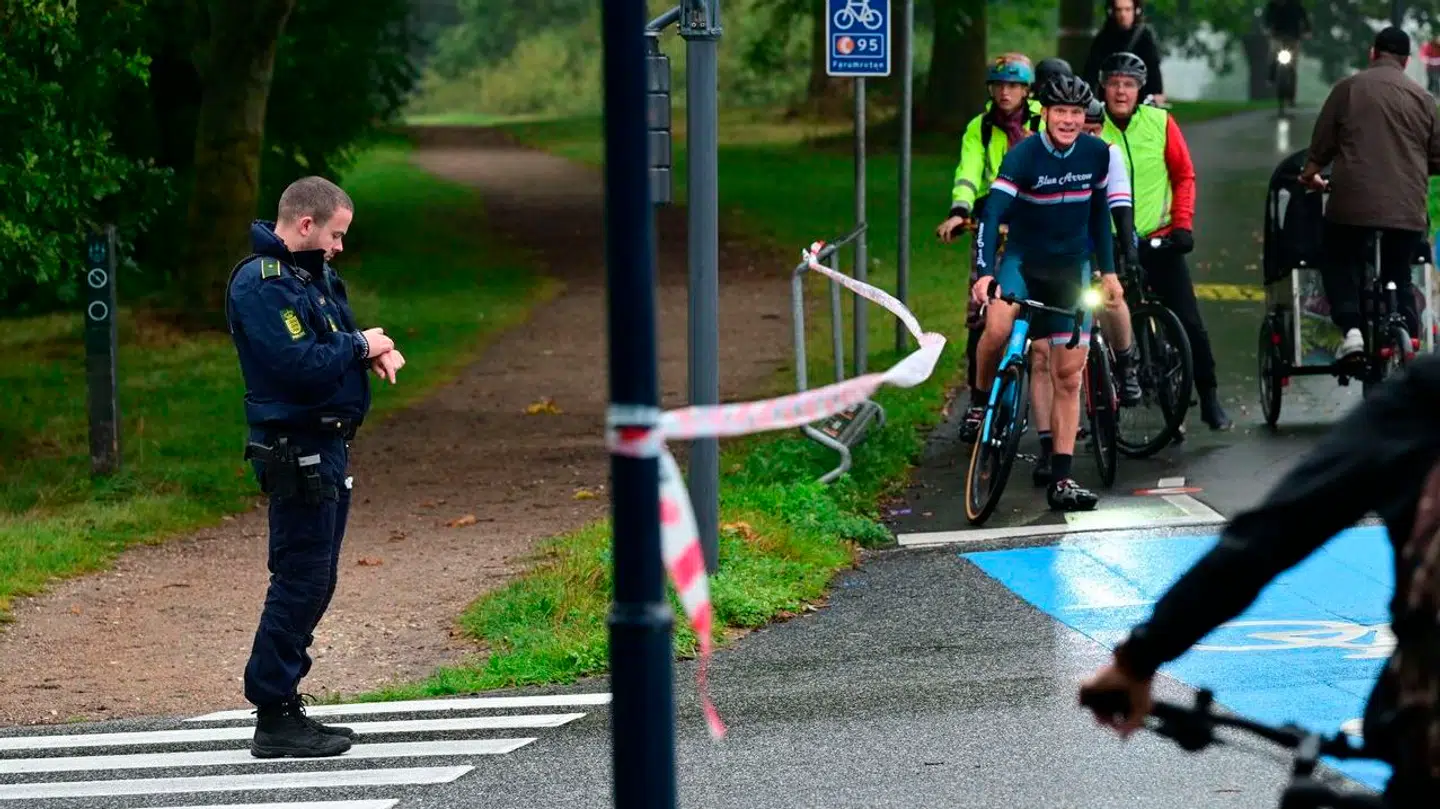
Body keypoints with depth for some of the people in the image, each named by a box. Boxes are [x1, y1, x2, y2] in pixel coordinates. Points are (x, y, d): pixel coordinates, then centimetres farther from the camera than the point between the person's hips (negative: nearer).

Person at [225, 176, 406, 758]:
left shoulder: (312, 274, 15)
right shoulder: (260, 283, -16)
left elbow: (332, 344, 23)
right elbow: (298, 364, -26)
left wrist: (377, 350, 2)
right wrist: (360, 346, -12)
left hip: (326, 446, 10)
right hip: (296, 452, -10)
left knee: (314, 583, 13)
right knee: (300, 582, -8)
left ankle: (283, 705, 20)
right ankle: (273, 719, -5)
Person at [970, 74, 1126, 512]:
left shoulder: (1097, 154, -3)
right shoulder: (1024, 155, -16)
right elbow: (992, 214, -23)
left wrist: (1108, 270, 9)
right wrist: (984, 273, -36)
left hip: (1071, 268, 3)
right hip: (1024, 260, -3)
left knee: (1069, 376, 0)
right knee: (998, 327, -35)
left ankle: (1061, 480, 3)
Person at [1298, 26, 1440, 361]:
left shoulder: (1349, 88, 1)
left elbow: (1322, 144, 4)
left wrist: (1310, 174, 23)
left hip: (1354, 203, -2)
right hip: (1409, 208, 2)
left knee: (1339, 263, 15)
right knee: (1399, 277, 14)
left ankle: (1351, 328, -5)